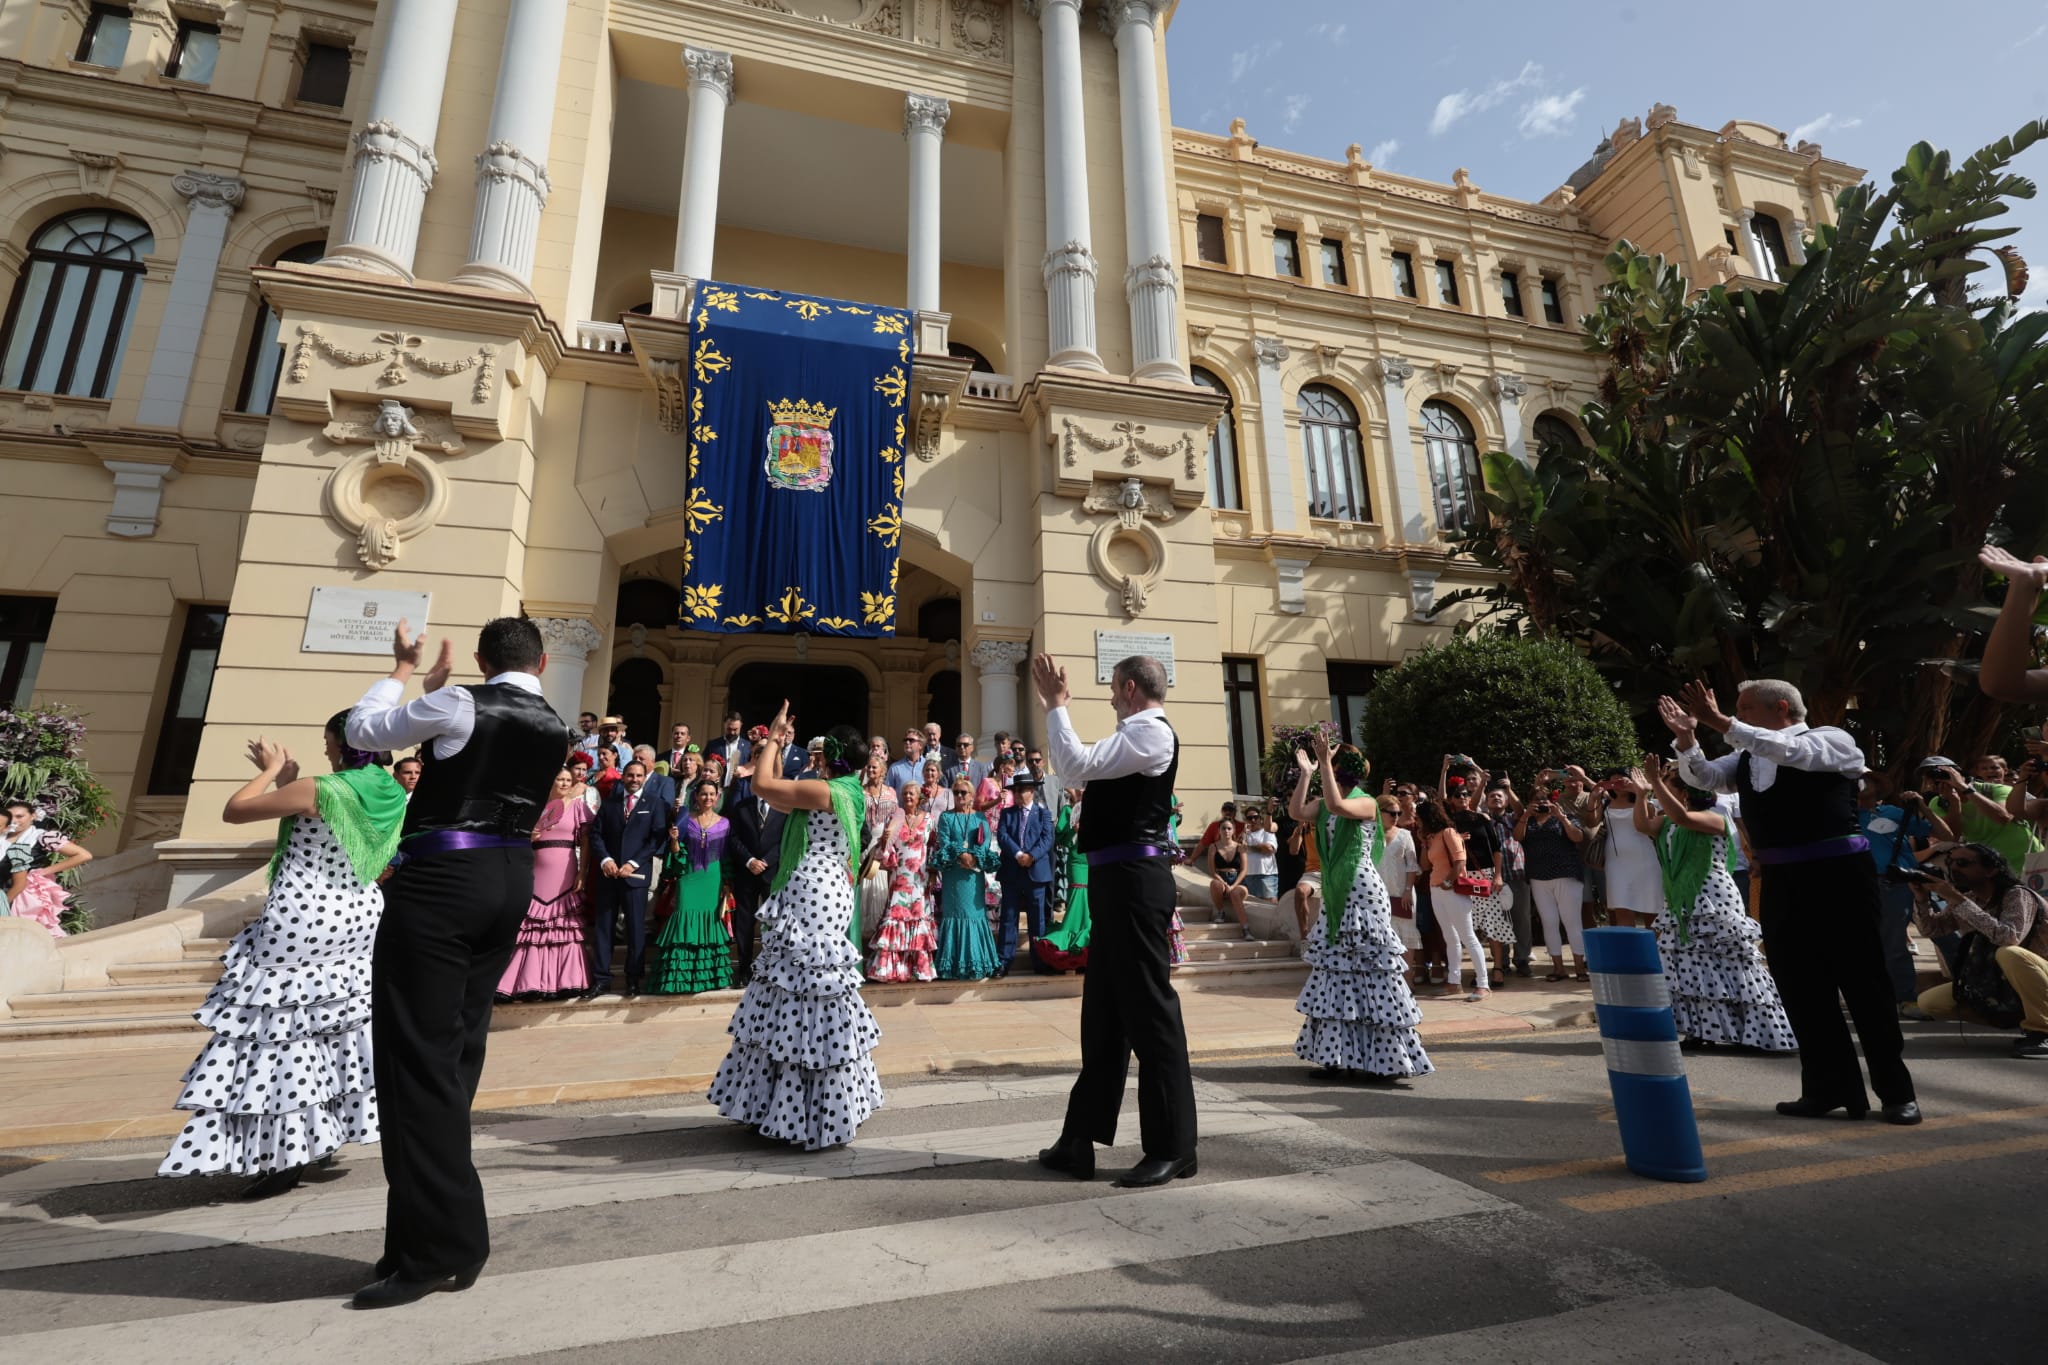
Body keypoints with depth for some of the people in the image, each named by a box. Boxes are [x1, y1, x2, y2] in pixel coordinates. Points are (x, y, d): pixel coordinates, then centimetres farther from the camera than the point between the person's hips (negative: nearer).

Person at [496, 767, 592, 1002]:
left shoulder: (577, 806, 4)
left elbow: (585, 843, 0)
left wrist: (582, 874, -8)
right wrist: (528, 836, -8)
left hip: (565, 872, -2)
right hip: (537, 871, 2)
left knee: (565, 927, 1)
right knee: (532, 927, 3)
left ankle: (563, 982, 8)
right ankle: (532, 982, 9)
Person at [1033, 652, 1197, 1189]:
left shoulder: (1152, 732, -12)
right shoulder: (1136, 734, 18)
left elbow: (1078, 766, -20)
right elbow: (1082, 768, 26)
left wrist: (1055, 704, -10)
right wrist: (1054, 708, 24)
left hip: (1135, 879, -10)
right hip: (1117, 879, 10)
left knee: (1149, 1008, -1)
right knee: (1103, 1010, 14)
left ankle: (1172, 1147, 14)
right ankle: (1080, 1141, 25)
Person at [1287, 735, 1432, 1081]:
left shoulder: (1366, 802, -9)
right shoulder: (1324, 804, 12)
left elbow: (1337, 806, -29)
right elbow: (1297, 811, -6)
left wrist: (1324, 761, -27)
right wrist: (1306, 772, -4)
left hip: (1362, 895, -8)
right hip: (1336, 896, 8)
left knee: (1371, 971, -3)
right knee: (1336, 971, 10)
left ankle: (1386, 1057, 7)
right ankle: (1341, 1055, 20)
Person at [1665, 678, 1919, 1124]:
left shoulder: (1832, 740, -4)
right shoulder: (1747, 758, 12)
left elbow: (1791, 751, -23)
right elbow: (1701, 777, 3)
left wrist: (1719, 722, -28)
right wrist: (1686, 737, -14)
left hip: (1837, 875, -6)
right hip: (1781, 882, 6)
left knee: (1863, 981, 3)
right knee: (1801, 987, 10)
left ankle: (1896, 1092, 18)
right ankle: (1831, 1088, 22)